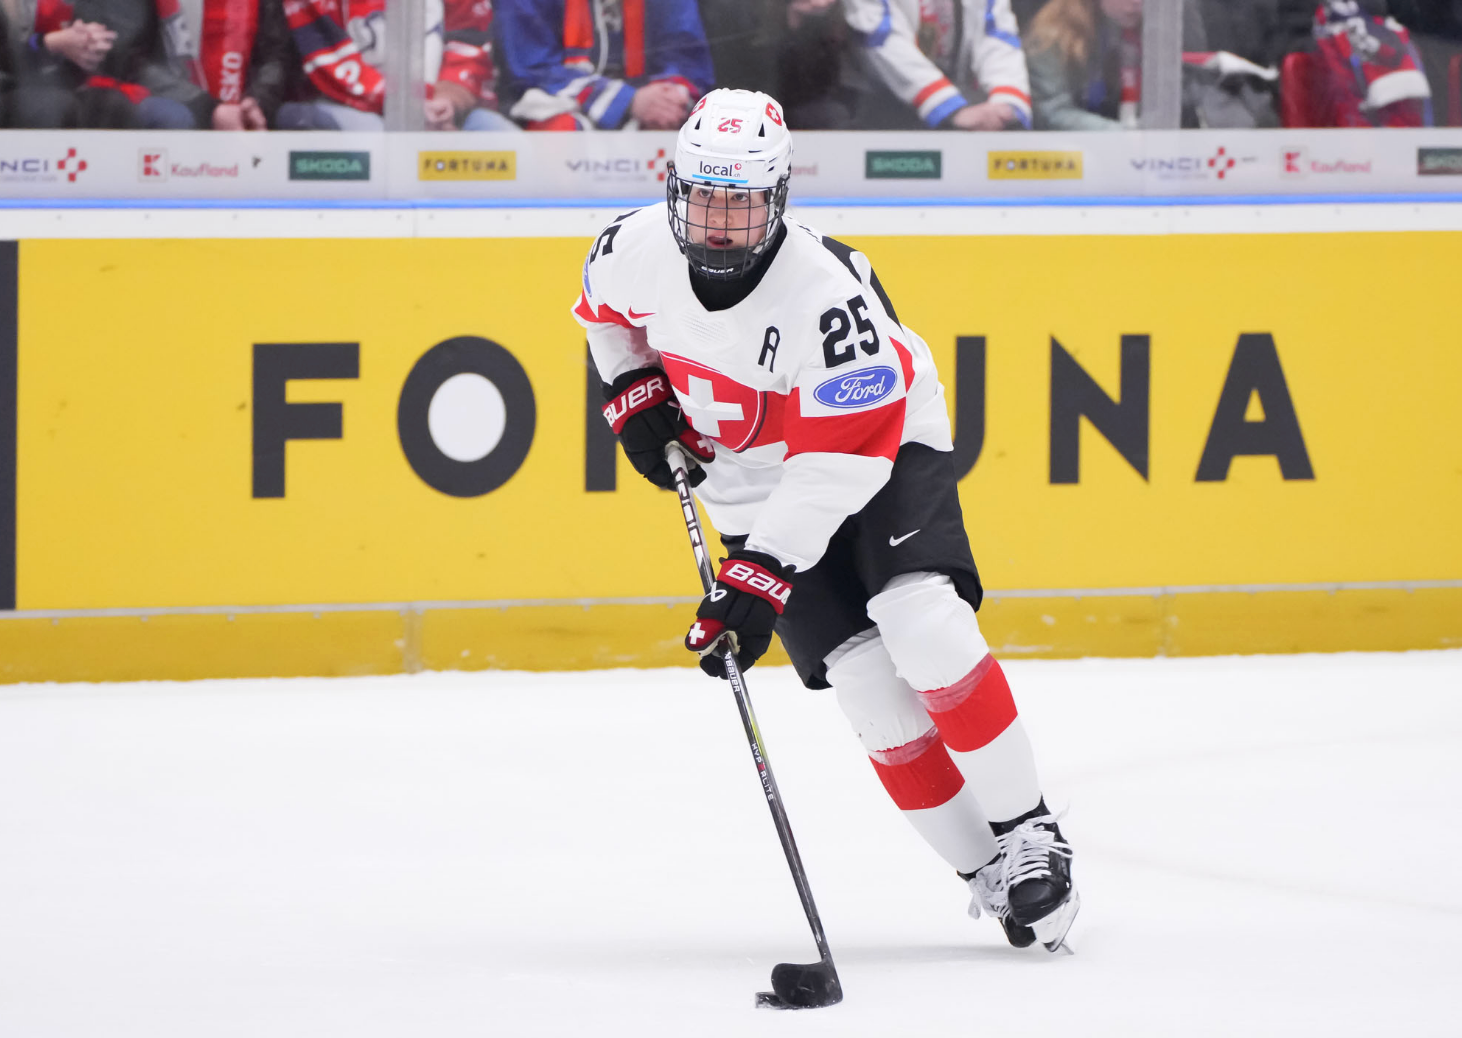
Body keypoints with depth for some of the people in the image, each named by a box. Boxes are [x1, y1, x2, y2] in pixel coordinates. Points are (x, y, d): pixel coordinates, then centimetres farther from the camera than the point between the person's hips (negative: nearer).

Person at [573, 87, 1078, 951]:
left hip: (885, 446, -4)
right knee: (870, 682, -10)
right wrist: (635, 391, -3)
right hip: (754, 485, 4)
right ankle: (989, 875, -3)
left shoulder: (824, 292, -32)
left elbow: (839, 463, -32)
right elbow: (605, 308, 11)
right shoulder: (639, 250, -17)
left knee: (924, 628, -27)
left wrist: (760, 581, -36)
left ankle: (1027, 834, -13)